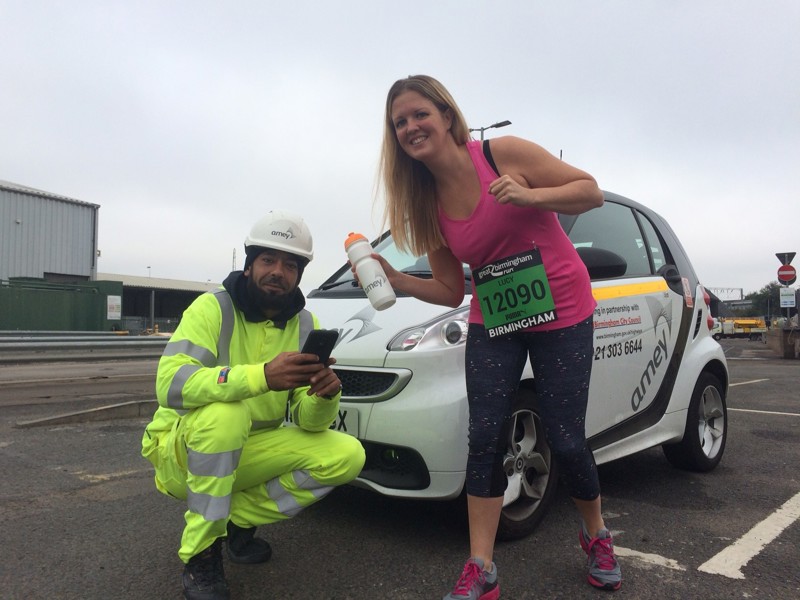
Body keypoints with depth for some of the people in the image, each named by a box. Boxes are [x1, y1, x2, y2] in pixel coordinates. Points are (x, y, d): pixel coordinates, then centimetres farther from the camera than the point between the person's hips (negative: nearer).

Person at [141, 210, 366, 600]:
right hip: (181, 452, -4)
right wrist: (263, 375, -46)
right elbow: (170, 385, -33)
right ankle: (200, 553, -15)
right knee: (224, 413, -37)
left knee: (347, 456, -12)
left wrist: (325, 395, -32)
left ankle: (237, 519, 4)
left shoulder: (305, 326, -4)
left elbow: (308, 421, -7)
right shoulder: (212, 307, -17)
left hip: (245, 451, 5)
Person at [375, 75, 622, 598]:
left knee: (565, 439, 1)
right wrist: (396, 280, -13)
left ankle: (597, 536, 32)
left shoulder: (505, 154, -12)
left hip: (562, 315, -3)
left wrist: (530, 196, -26)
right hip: (491, 325, 4)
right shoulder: (426, 204, 1)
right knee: (485, 439, -3)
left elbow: (591, 191, -8)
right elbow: (451, 291, 3)